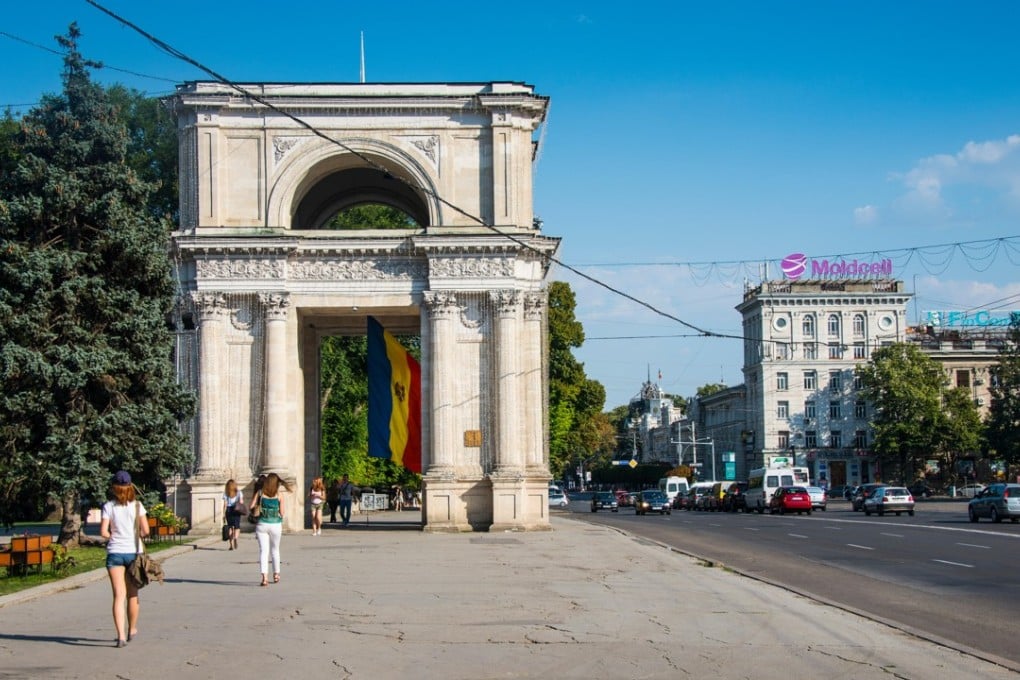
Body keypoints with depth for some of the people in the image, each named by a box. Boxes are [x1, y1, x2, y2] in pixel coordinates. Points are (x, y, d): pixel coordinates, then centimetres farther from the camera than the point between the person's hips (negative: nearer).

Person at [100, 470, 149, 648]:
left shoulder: (109, 506, -3)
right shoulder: (137, 506, -2)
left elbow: (103, 532, -10)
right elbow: (145, 530, -6)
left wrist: (113, 536, 10)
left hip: (115, 552, -1)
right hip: (134, 551, 1)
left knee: (119, 595, -4)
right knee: (132, 594, 16)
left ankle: (121, 635, -16)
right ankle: (132, 630, 31)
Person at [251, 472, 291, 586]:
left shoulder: (260, 492, -1)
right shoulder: (279, 495, -3)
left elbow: (251, 507, -4)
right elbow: (282, 513, -4)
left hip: (262, 524, 0)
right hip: (276, 525, 0)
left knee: (263, 551, -2)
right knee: (275, 550, 19)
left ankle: (265, 577, -17)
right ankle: (276, 574, 32)